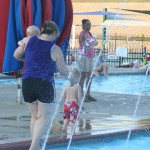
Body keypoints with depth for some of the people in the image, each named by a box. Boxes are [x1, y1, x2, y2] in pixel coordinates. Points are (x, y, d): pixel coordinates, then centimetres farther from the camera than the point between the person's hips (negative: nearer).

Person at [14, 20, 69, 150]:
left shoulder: (29, 41, 5)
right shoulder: (55, 49, -3)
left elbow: (16, 55, 20)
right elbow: (63, 71, 5)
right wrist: (68, 75, 28)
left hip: (27, 82, 4)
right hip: (45, 83, -4)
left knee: (35, 116, 16)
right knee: (44, 116, 2)